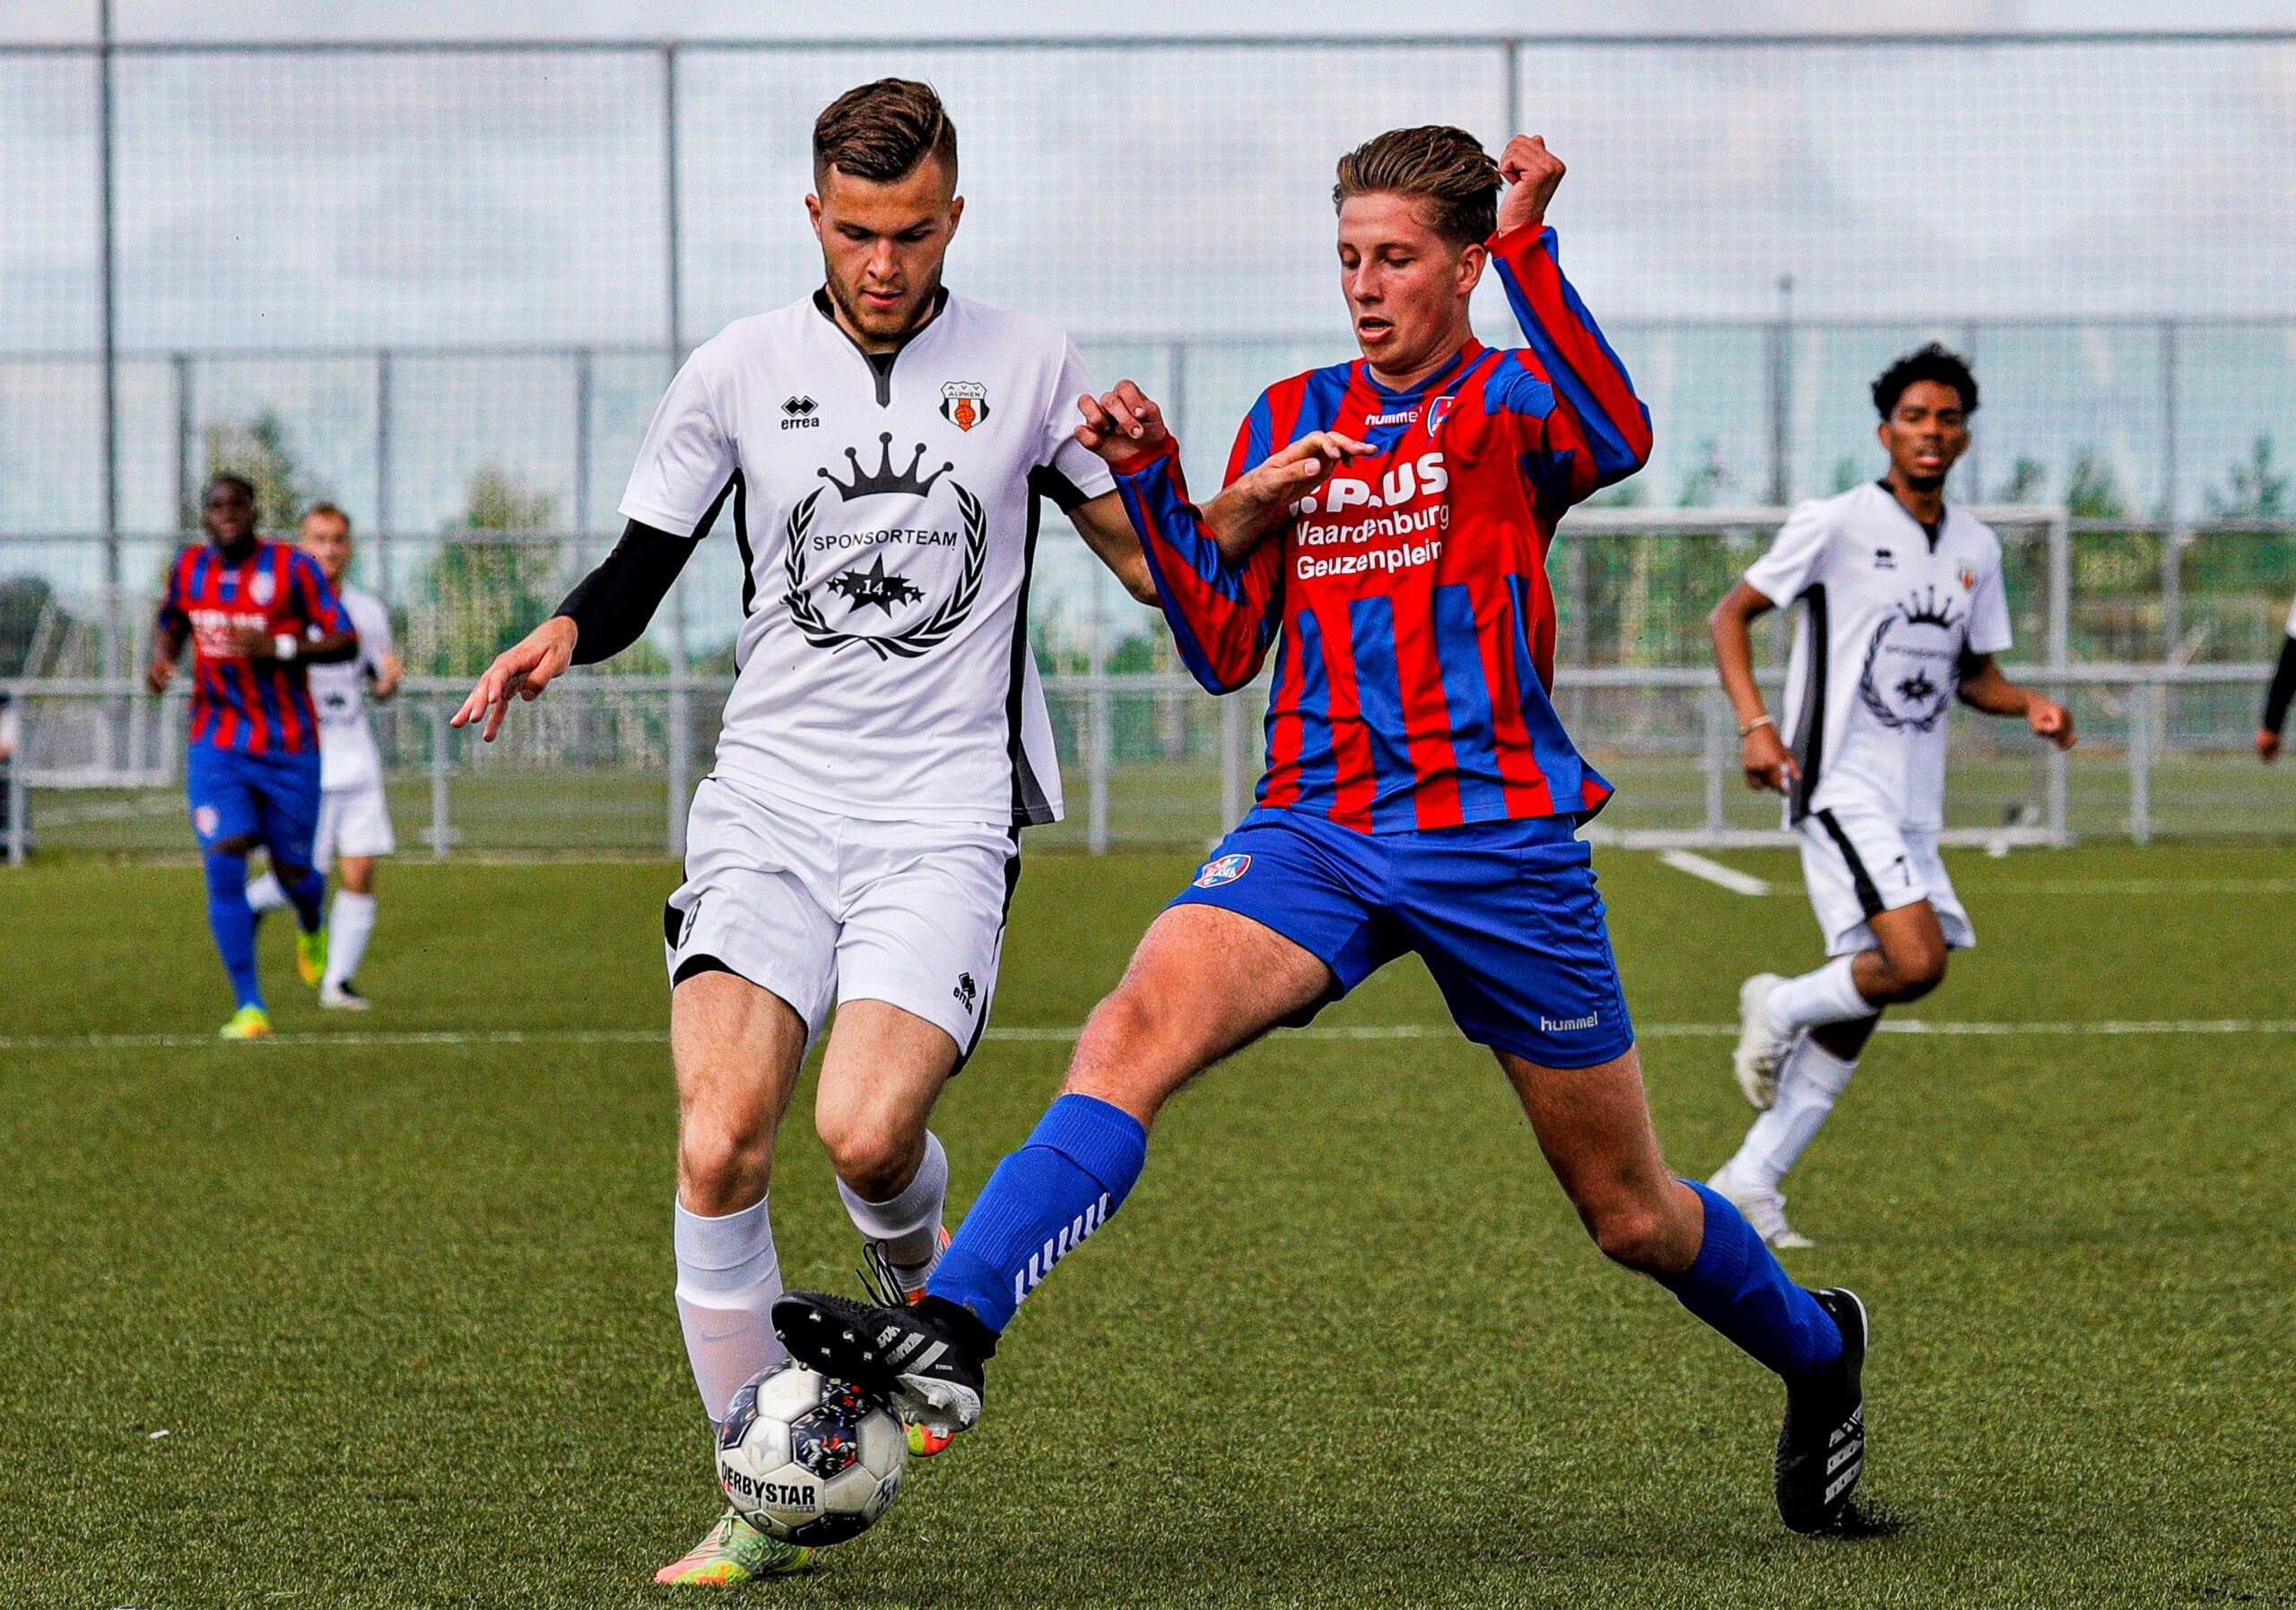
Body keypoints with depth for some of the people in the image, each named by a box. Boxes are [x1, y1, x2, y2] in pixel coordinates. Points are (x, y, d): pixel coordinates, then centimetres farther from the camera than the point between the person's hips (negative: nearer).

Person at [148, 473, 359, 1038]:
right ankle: (250, 1007, -10)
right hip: (216, 746, 2)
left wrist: (280, 647, -23)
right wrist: (161, 659, 1)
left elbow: (346, 642, -8)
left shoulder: (291, 567, -9)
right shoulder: (188, 568, 4)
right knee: (224, 868, -14)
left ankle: (312, 929, 47)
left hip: (289, 747, -2)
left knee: (293, 870, 7)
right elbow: (170, 623, 23)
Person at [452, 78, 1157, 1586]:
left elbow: (1154, 564, 12)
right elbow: (640, 569, 13)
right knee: (720, 1143, -16)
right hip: (768, 799, 1)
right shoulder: (739, 373, 5)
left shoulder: (1029, 367, 4)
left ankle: (923, 1281, 16)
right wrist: (561, 636, -9)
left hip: (946, 813, -1)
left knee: (866, 1131, -22)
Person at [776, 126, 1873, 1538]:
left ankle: (1819, 1350, 38)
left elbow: (1619, 441, -26)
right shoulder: (1292, 417, 13)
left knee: (1633, 1217, 8)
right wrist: (1154, 483, 0)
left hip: (1500, 843, -3)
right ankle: (949, 1334, -38)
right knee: (1136, 1031, -26)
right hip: (1316, 827, 3)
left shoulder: (1512, 402, 0)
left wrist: (1530, 252, -31)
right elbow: (1227, 651, 12)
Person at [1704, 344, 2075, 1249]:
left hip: (1915, 805, 7)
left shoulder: (1976, 549, 12)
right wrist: (1756, 725, -15)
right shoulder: (1836, 524, -6)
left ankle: (1749, 1183, 12)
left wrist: (2030, 706, 0)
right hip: (1841, 790, -7)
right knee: (1915, 962, -24)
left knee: (1862, 1003, 4)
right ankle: (1780, 1009, 5)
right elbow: (1730, 615, -2)